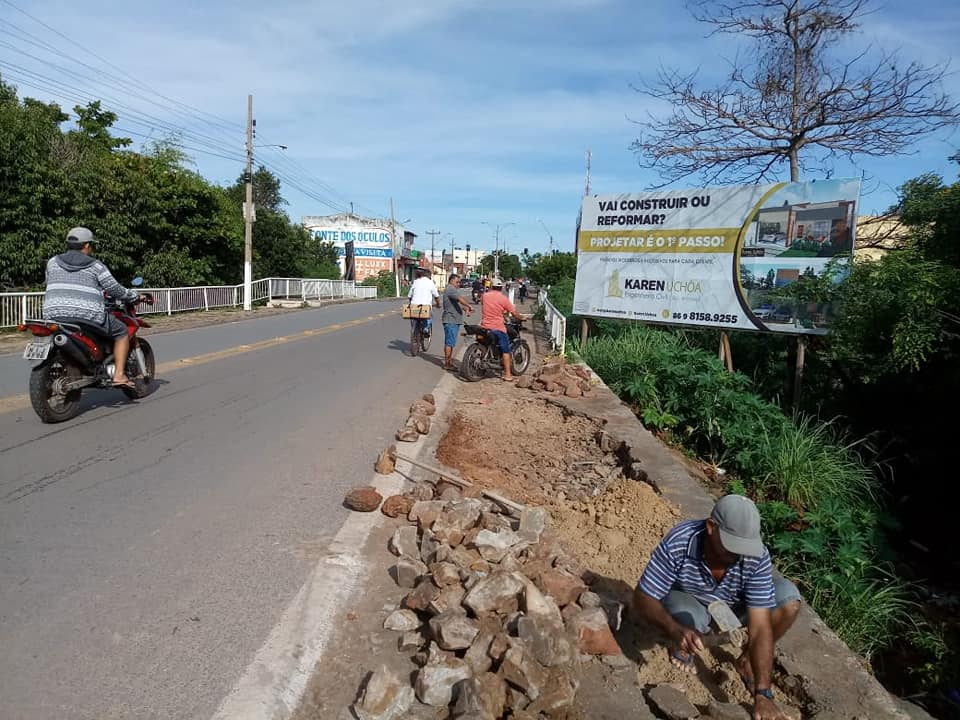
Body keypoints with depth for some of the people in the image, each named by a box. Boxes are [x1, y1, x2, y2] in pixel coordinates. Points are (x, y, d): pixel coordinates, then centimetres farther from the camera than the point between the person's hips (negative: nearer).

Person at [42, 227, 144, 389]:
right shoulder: (95, 266, 4)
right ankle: (119, 375, 2)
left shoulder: (53, 262, 15)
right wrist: (136, 296, 22)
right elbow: (115, 290, 5)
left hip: (54, 314, 5)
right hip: (87, 315, -5)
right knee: (122, 332, 13)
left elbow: (51, 286, 25)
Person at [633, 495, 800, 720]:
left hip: (733, 605, 3)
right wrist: (675, 630, -47)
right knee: (689, 620, -38)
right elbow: (643, 598, -29)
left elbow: (760, 628, -29)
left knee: (789, 599, -22)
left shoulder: (757, 557, -32)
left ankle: (747, 659, 3)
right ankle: (681, 646, 2)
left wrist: (763, 694, -34)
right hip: (687, 600, -2)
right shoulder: (677, 544, -37)